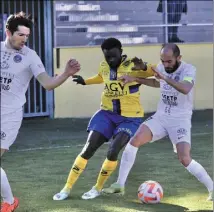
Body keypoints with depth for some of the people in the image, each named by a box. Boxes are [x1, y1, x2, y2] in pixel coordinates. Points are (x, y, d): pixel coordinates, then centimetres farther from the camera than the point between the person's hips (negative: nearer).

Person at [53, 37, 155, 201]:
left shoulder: (132, 66, -16)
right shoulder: (104, 67, 1)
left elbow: (154, 72, -28)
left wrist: (144, 67, -45)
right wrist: (85, 81, 22)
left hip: (129, 118, -5)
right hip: (107, 114, 5)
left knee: (112, 152, -21)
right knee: (88, 150, -2)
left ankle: (98, 188, 3)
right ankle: (67, 188, 8)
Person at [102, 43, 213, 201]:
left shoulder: (189, 70, -16)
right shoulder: (162, 67, 2)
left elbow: (185, 89, -38)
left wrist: (165, 77, -45)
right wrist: (135, 79, 18)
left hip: (180, 120, -5)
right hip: (161, 117, 5)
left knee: (185, 159, -20)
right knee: (135, 140, -12)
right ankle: (120, 185, -4)